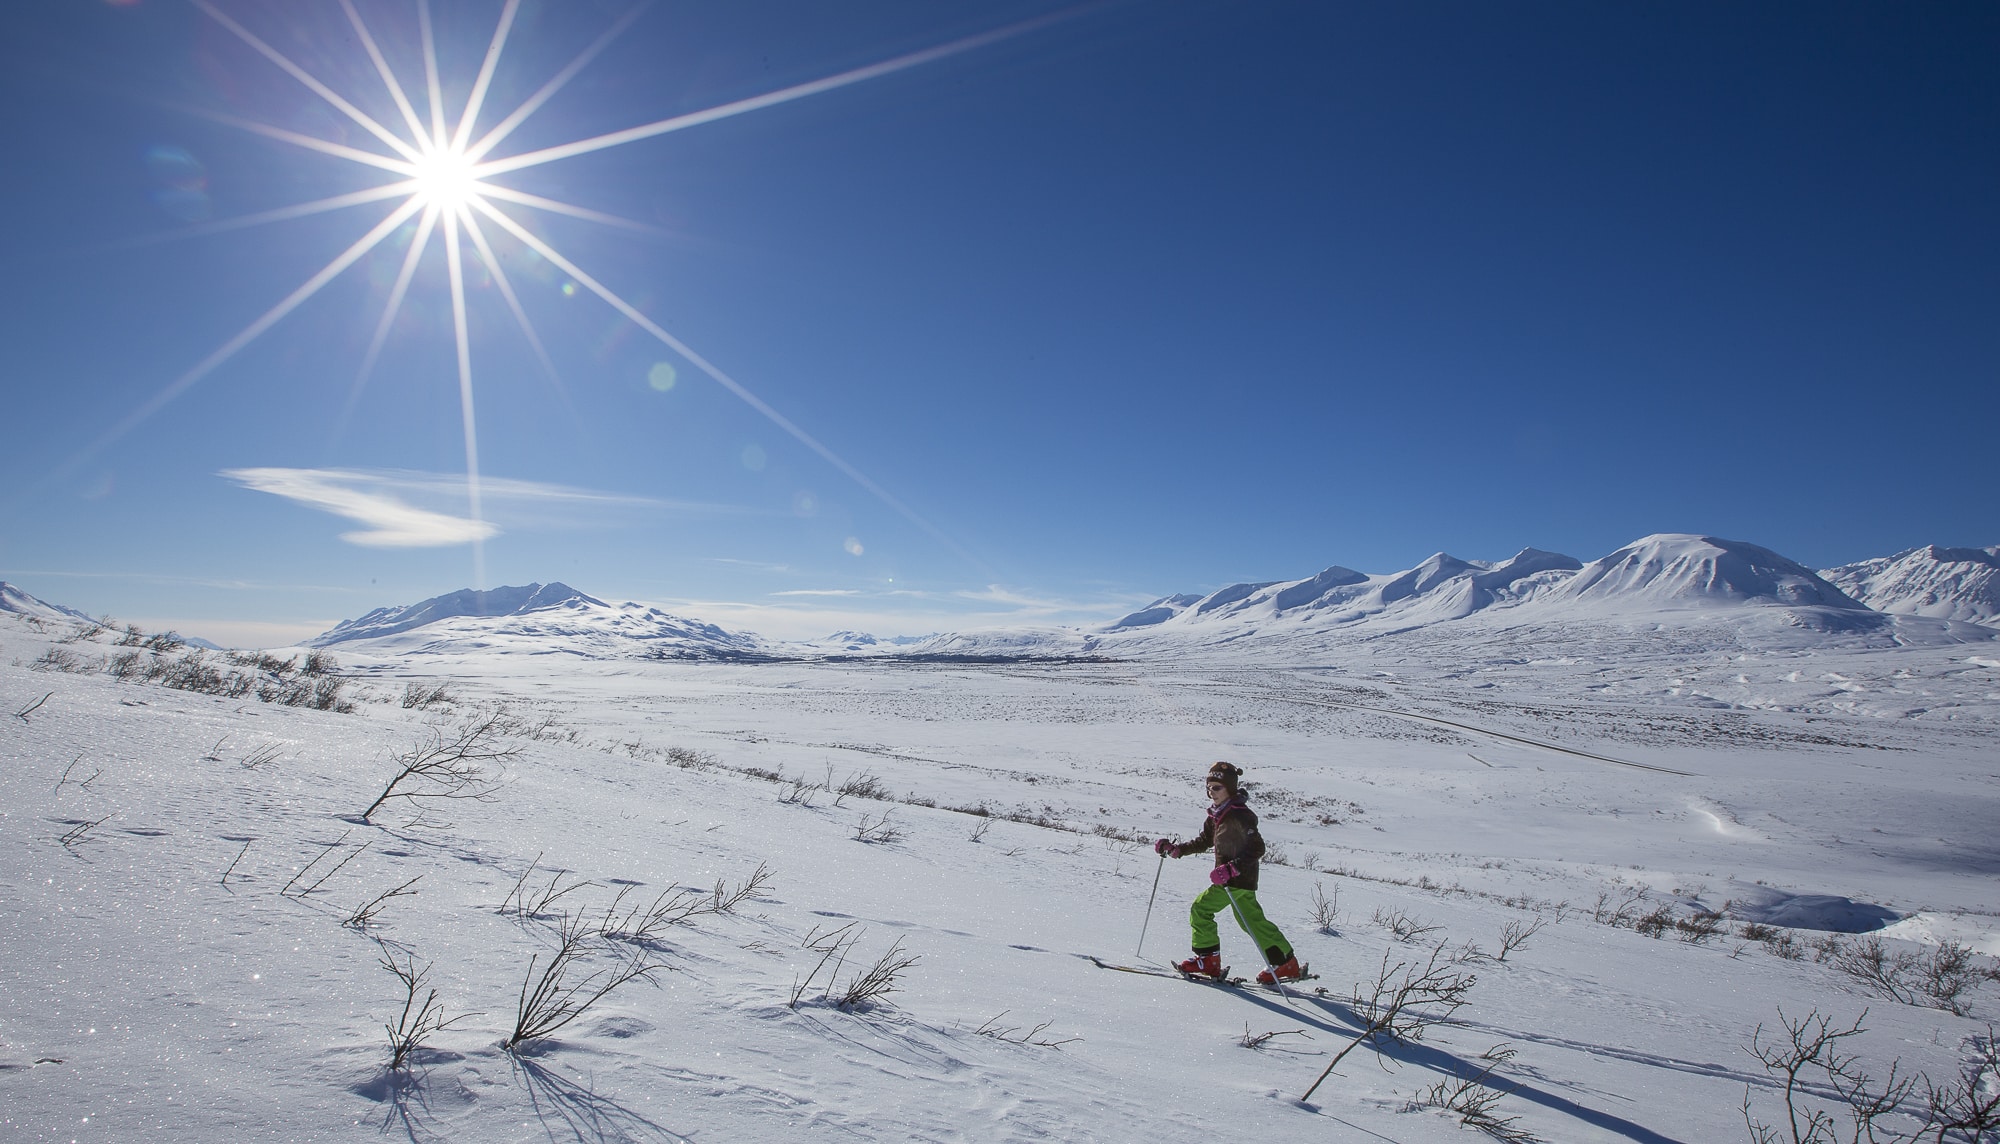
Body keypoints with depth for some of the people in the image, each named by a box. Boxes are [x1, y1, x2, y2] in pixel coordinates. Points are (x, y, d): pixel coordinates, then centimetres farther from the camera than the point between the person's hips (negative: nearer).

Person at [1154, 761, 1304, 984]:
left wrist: (1231, 869, -33)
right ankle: (1287, 964, 23)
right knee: (1252, 920, 15)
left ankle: (1208, 959, 4)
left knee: (1200, 909, -6)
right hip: (1227, 877, 9)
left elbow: (1257, 848, -24)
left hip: (1239, 880, -9)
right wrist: (1176, 848, 10)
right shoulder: (1217, 813, 10)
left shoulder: (1240, 815, -18)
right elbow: (1204, 841, 20)